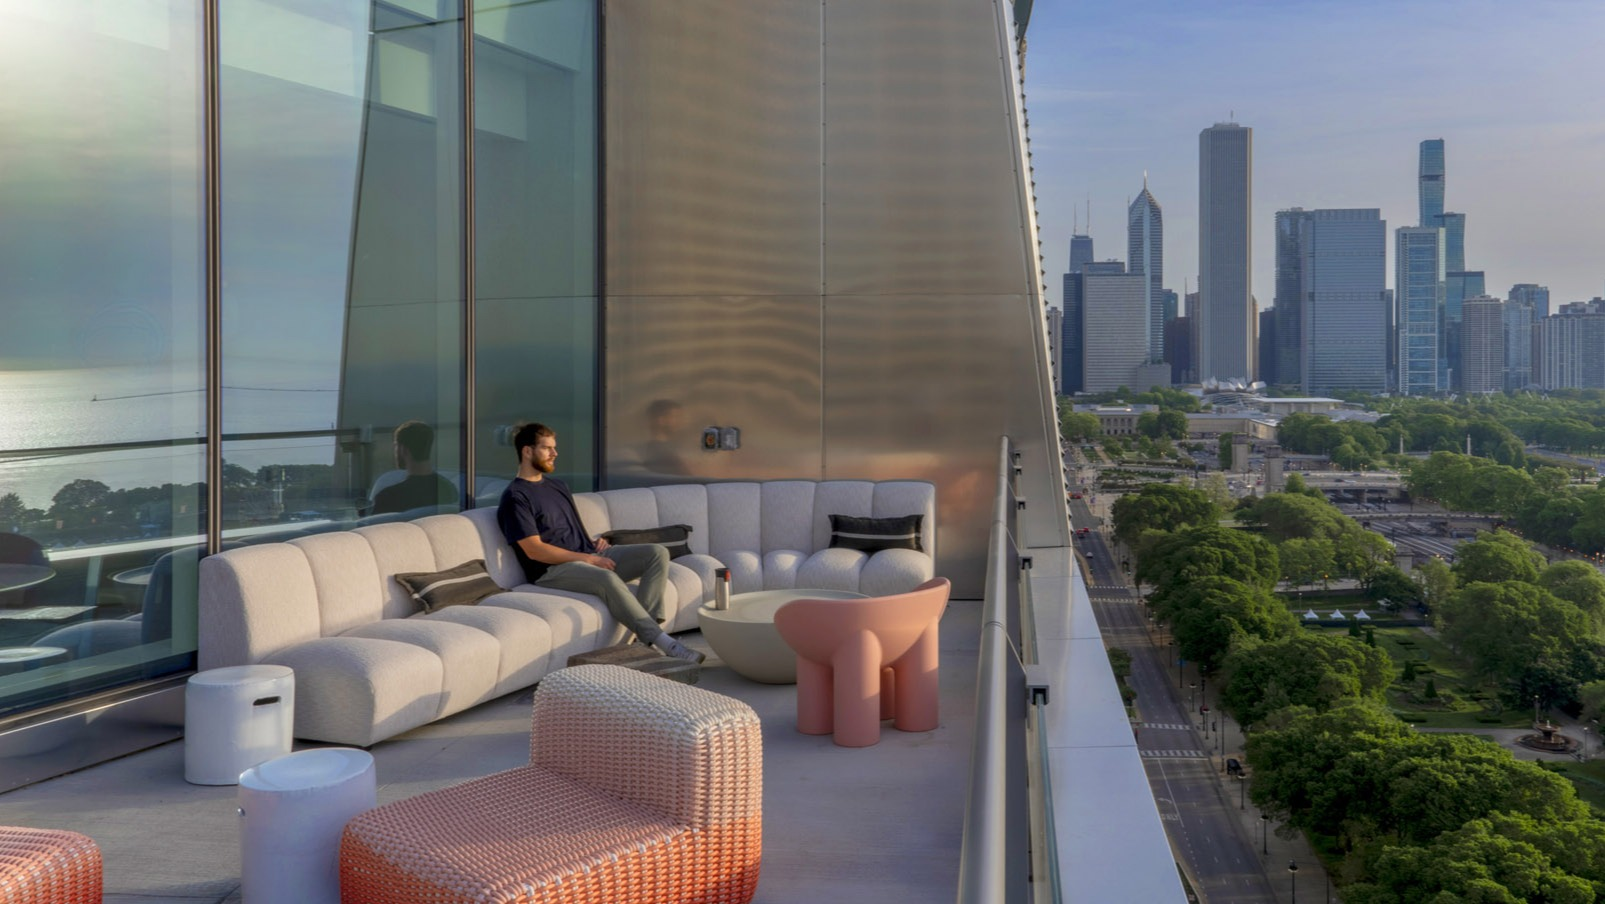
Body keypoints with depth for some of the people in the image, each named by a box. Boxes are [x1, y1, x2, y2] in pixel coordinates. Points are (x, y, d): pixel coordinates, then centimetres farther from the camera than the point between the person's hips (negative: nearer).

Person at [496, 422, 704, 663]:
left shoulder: (557, 486, 22)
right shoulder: (515, 496, -6)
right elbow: (534, 550, -15)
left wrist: (594, 543, 4)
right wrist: (586, 558, -17)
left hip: (589, 555, 9)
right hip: (553, 569, -9)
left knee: (657, 553, -9)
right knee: (607, 578, -39)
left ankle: (646, 632, -23)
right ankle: (662, 641, -35)